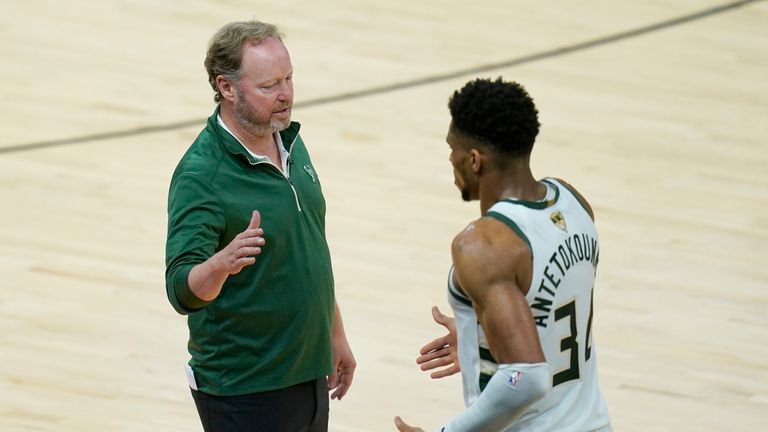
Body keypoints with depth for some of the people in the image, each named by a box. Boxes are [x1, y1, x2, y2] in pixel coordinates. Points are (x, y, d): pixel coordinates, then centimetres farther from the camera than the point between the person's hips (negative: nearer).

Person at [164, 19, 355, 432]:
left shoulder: (289, 141, 6)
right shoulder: (200, 174, -20)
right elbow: (183, 292, -27)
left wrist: (335, 336, 20)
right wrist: (222, 263, -47)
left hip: (308, 376, 8)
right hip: (244, 393, -8)